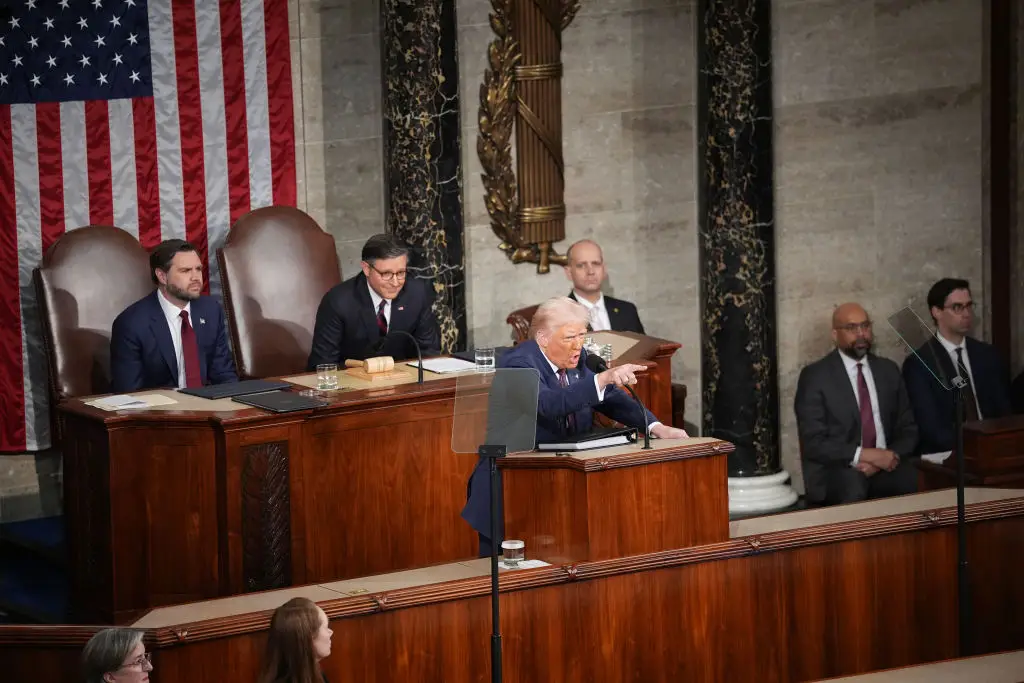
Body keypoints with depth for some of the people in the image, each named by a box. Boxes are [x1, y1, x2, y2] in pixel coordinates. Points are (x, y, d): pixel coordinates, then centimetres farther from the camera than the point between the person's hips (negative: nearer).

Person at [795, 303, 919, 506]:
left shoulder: (888, 370, 14)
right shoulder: (815, 376, -1)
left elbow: (908, 430, 14)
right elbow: (813, 443, -8)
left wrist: (890, 457, -9)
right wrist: (864, 454, -19)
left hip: (884, 467, 4)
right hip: (835, 471, -4)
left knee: (917, 480, -29)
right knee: (854, 486, -38)